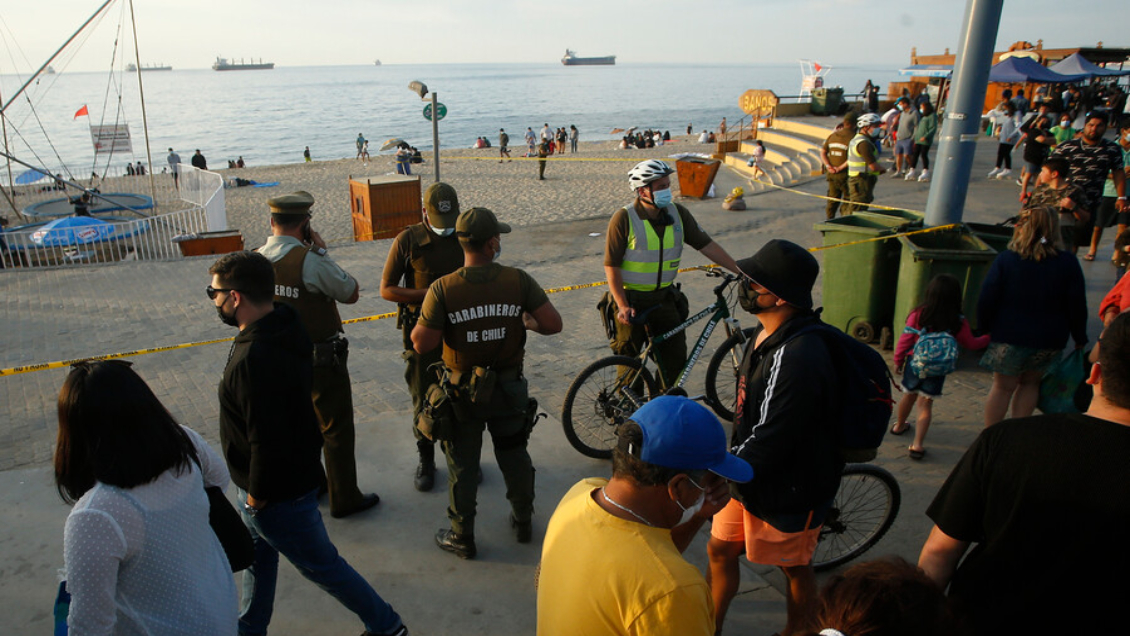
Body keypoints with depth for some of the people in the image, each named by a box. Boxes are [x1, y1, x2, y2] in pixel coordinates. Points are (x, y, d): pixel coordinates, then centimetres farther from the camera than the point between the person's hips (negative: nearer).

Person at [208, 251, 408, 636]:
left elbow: (267, 441, -31)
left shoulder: (254, 359, -34)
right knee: (258, 554, 28)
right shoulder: (285, 327, -3)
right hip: (297, 469, 10)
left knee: (321, 566, 10)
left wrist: (256, 495, -15)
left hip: (280, 491, -9)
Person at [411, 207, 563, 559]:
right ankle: (523, 522, 39)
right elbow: (553, 324, -14)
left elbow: (422, 344, -18)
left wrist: (420, 322, 2)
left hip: (462, 394, -1)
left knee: (463, 464, 15)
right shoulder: (518, 280, -15)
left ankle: (462, 537, 28)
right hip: (509, 388, 2)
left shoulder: (442, 289, -19)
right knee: (514, 455, 22)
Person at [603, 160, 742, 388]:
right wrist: (623, 307, -21)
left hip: (664, 298, 4)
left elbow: (706, 245, 2)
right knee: (629, 357, 6)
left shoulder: (678, 213, -2)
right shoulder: (624, 219, -15)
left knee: (676, 357, 7)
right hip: (631, 299, -4)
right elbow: (611, 266, -14)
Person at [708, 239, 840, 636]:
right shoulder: (767, 335, -1)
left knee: (795, 569, 16)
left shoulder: (798, 358, -33)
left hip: (788, 489, -9)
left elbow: (769, 443, -30)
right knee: (720, 549, 19)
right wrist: (728, 466, 19)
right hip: (749, 475, 9)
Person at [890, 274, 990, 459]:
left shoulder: (918, 314, -10)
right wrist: (988, 338, 24)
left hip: (914, 363, 1)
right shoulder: (959, 323, -8)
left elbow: (905, 339, -6)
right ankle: (917, 444, -6)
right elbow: (971, 344, 5)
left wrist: (898, 360, 6)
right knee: (926, 404, 3)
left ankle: (899, 426, 45)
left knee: (909, 396, 22)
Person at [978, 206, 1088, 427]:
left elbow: (987, 300, -10)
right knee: (1030, 383, 21)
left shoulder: (1005, 260, -12)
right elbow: (1077, 306, -3)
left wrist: (983, 327, 5)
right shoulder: (1068, 263, -8)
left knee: (1003, 386, 12)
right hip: (1049, 341, 1)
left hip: (1008, 337, -1)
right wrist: (1080, 338, 9)